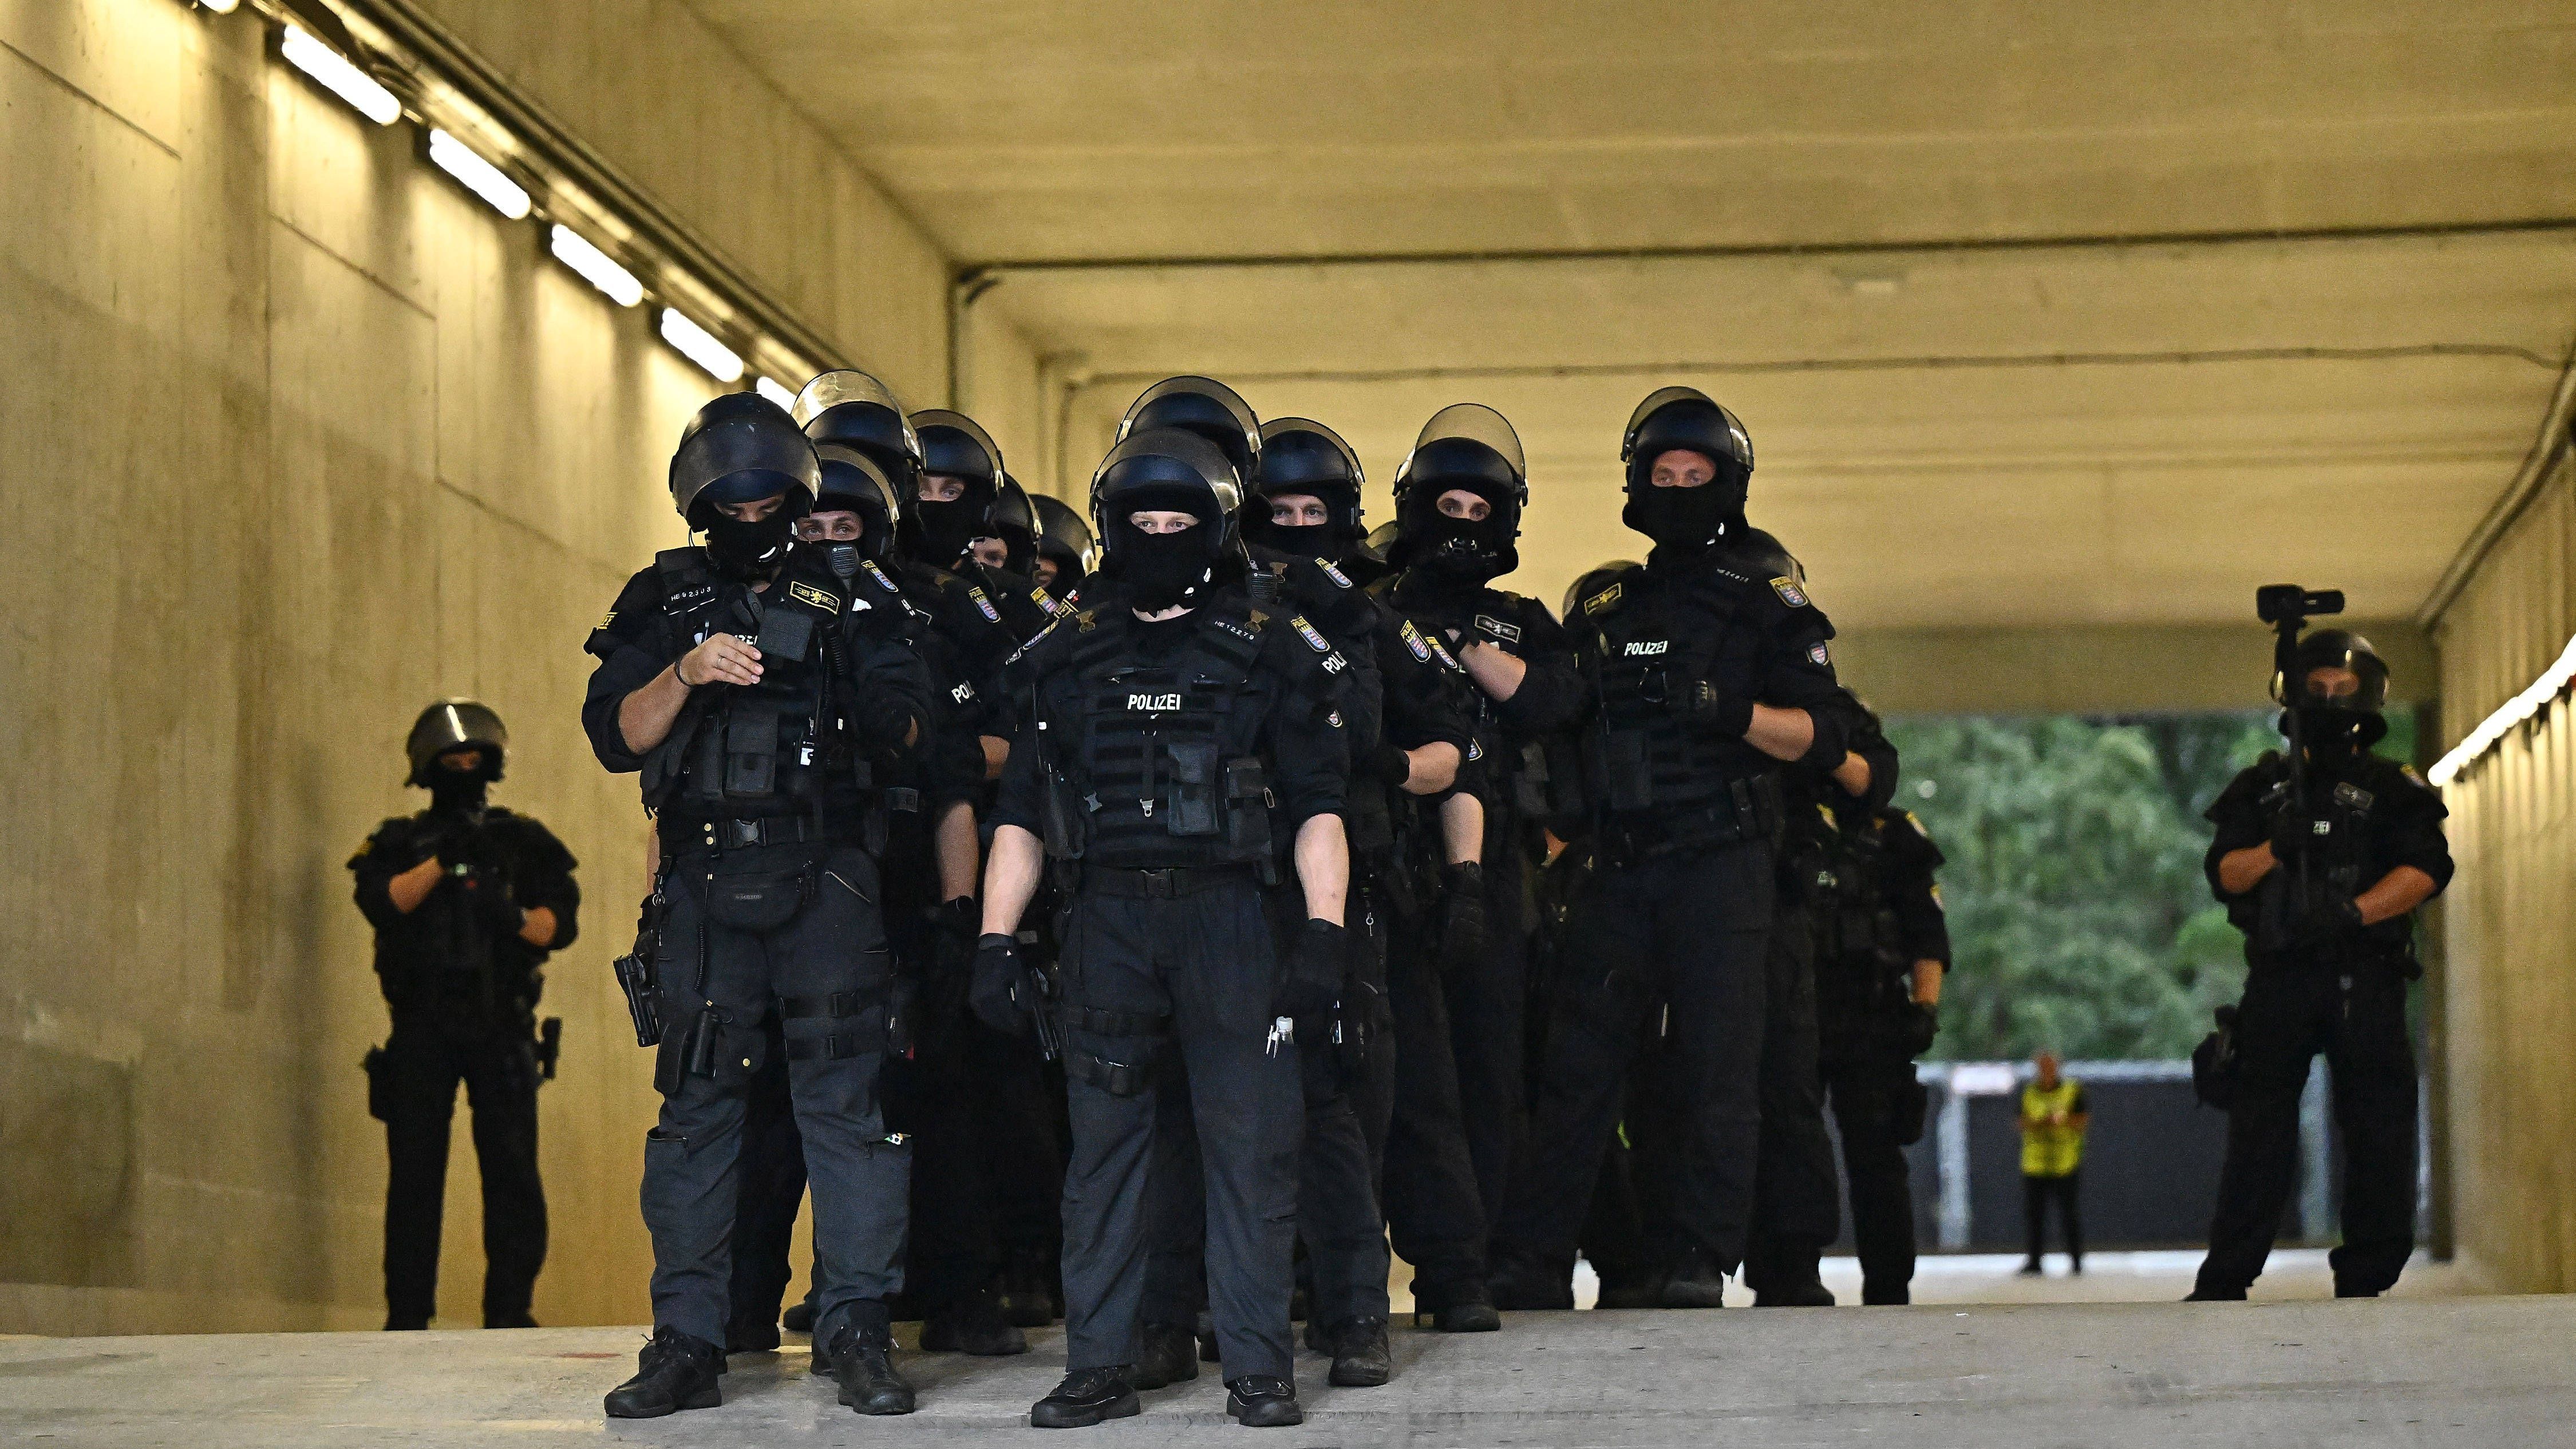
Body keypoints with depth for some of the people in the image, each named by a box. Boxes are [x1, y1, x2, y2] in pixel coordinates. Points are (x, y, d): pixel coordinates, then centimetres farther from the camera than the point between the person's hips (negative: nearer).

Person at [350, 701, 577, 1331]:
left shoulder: (523, 841, 14)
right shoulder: (400, 842, 13)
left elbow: (563, 921, 4)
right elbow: (380, 902, -6)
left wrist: (518, 918, -16)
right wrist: (441, 861, -16)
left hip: (500, 1026, 0)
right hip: (422, 1029, 0)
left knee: (513, 1171, -8)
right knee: (414, 1172, -2)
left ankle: (509, 1311, -5)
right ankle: (407, 1316, 0)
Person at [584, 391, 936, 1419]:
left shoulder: (849, 599, 10)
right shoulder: (663, 603, 11)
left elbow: (909, 726, 3)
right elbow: (616, 737, 1)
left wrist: (887, 719, -19)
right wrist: (686, 673, -15)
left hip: (826, 882, -1)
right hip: (703, 886, 1)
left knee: (846, 1095, -6)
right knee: (696, 1104, 2)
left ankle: (859, 1332, -2)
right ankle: (687, 1343, 7)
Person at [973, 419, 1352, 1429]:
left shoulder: (1270, 653, 6)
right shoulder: (1068, 658, 12)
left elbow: (1317, 808, 3)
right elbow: (1021, 814, 13)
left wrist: (1322, 931, -8)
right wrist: (996, 940, 4)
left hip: (1228, 918, -2)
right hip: (1106, 920, 2)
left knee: (1249, 1144, -3)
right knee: (1104, 1145, 4)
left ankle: (1258, 1365, 3)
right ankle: (1100, 1365, 9)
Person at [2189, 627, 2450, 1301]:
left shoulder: (2394, 790, 10)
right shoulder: (2263, 787, 16)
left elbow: (2425, 868, -5)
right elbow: (2224, 873, 6)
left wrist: (2355, 911, -20)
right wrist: (2275, 851, -16)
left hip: (2366, 984, -1)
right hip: (2279, 979, 1)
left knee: (2378, 1130, -4)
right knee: (2259, 1128, -2)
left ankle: (2365, 1282, 1)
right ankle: (2224, 1283, -1)